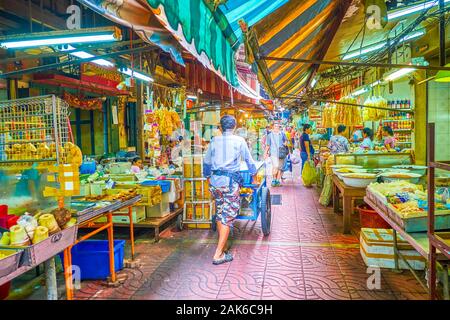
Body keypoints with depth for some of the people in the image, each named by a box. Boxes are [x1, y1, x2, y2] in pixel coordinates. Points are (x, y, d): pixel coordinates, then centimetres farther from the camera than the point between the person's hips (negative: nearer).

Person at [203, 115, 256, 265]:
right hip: (231, 181, -4)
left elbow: (206, 162, 15)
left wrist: (208, 177, 31)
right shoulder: (239, 141, 1)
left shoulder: (214, 141, 8)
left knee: (220, 214, 17)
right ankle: (218, 255, 0)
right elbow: (249, 160, 14)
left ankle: (222, 247, 26)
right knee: (228, 217, 0)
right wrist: (253, 173, 33)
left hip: (215, 180, 4)